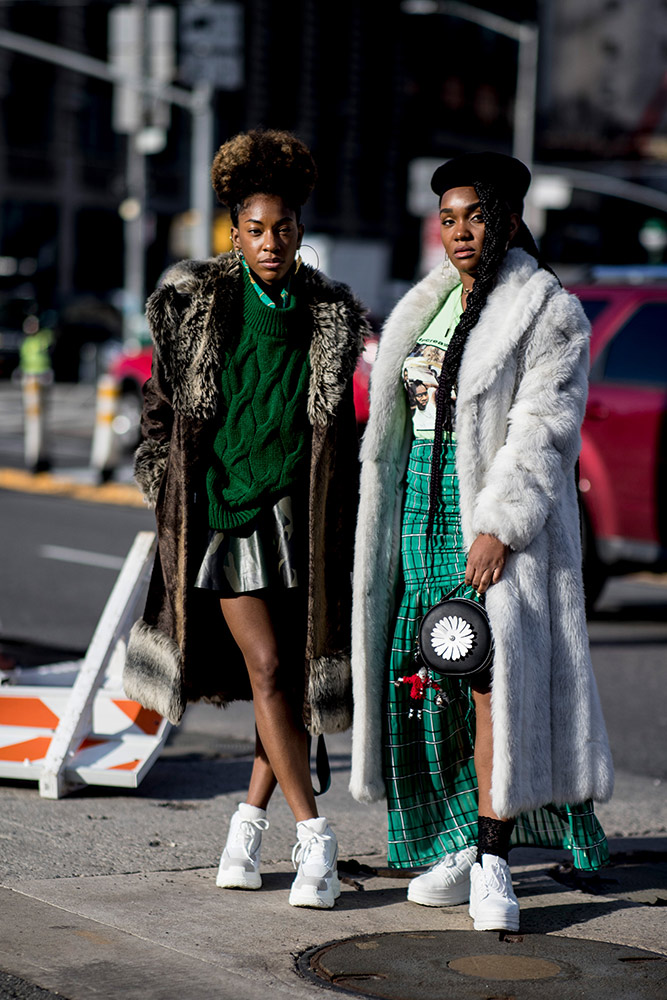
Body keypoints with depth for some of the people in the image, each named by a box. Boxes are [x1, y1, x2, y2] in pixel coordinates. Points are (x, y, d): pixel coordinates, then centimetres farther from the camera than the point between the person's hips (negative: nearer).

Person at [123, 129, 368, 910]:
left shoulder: (332, 314, 4)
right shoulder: (193, 302, -1)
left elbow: (341, 428, 11)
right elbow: (161, 405, 8)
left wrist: (342, 530, 9)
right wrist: (167, 494, 5)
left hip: (300, 515, 2)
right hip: (222, 510, -2)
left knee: (293, 674, 4)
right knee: (265, 666, -11)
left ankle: (250, 819, 21)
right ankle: (314, 837, -9)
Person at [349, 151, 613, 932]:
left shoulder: (548, 312, -5)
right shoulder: (427, 305, 15)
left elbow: (542, 430, -12)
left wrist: (500, 527, -21)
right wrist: (389, 517, 13)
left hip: (496, 513, -6)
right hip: (421, 503, 6)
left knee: (496, 678, -12)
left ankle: (492, 865, -8)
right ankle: (458, 844, 13)